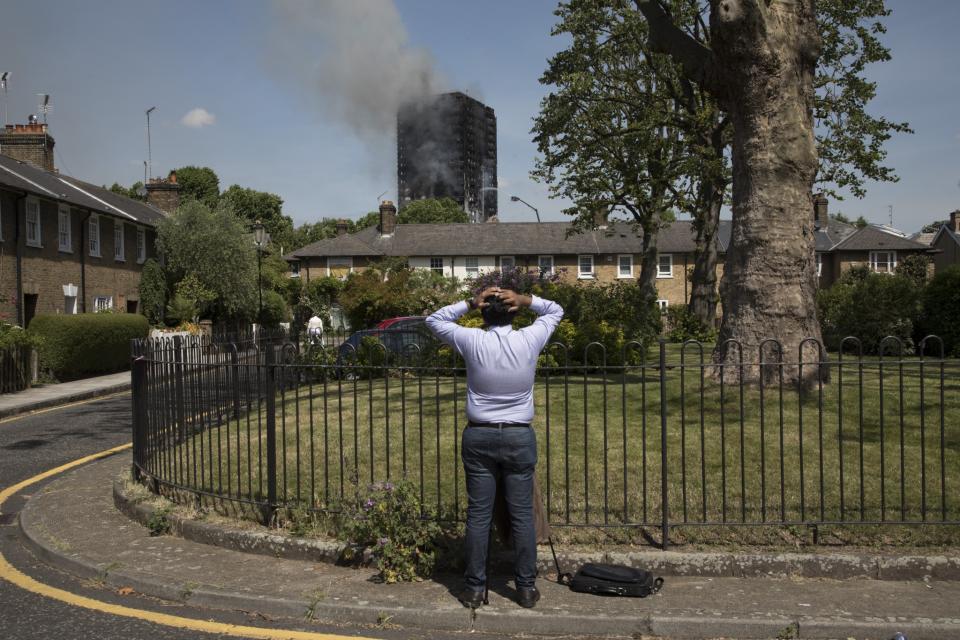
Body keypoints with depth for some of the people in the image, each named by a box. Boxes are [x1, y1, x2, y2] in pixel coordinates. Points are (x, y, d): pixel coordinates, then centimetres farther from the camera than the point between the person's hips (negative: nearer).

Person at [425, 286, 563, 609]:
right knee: (522, 514, 7)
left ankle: (474, 588, 13)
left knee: (478, 515, 5)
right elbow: (556, 311, 13)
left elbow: (434, 320, 9)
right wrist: (525, 300, -2)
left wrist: (469, 303, 0)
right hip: (519, 437, 0)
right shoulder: (529, 340, -5)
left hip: (479, 437, 0)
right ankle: (526, 588, 14)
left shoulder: (472, 341, -7)